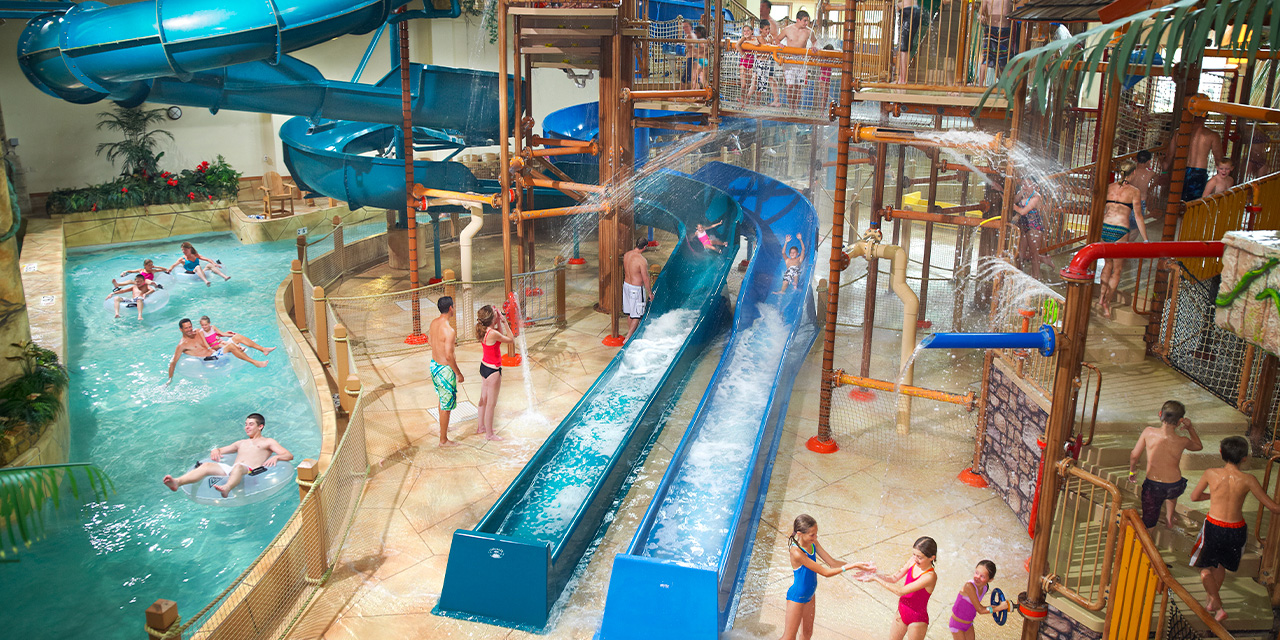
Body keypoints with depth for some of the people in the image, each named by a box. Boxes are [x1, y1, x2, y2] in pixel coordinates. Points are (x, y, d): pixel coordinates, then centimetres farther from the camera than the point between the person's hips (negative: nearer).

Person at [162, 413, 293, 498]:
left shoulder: (268, 442, 21)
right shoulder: (241, 443, 39)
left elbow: (289, 455, 9)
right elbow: (221, 450, 43)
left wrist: (276, 457, -14)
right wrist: (215, 451, 17)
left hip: (250, 471, -6)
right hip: (229, 469, 6)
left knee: (238, 467, -41)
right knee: (207, 466, -22)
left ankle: (226, 488, -75)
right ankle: (177, 482, -47)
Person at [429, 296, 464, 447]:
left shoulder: (434, 323, -1)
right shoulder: (449, 330, -28)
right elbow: (449, 356, -27)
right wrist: (459, 374, -16)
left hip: (434, 364, 9)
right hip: (445, 369, -9)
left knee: (442, 398, 29)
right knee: (446, 405, 4)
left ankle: (443, 427, 49)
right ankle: (443, 440, 15)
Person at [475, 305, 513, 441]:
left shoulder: (483, 330, -2)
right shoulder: (493, 334, -28)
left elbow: (500, 334, 14)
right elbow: (510, 339, -14)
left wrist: (499, 322, 2)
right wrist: (504, 322, -11)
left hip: (484, 367, 9)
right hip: (493, 371, -9)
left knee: (484, 399, 23)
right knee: (491, 404, 4)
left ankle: (481, 426, 38)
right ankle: (489, 434, 16)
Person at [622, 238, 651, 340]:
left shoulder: (626, 255, -1)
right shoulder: (642, 260, -24)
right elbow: (645, 278, -17)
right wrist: (650, 292, -5)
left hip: (626, 285, 8)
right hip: (636, 289, -8)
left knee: (629, 312, 20)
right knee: (637, 315, 4)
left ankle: (631, 333, 32)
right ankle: (628, 337, 2)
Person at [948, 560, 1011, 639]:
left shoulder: (985, 588, -9)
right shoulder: (969, 586, -32)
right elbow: (980, 610, -26)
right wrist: (1001, 607, -20)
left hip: (969, 623, 7)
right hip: (957, 624, -7)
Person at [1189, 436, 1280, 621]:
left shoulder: (1211, 474, -11)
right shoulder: (1248, 480, -14)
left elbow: (1194, 497, 4)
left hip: (1214, 527, -2)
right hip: (1236, 530, 2)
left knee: (1205, 567, 19)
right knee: (1221, 565, 26)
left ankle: (1219, 606, 9)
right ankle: (1212, 599, 44)